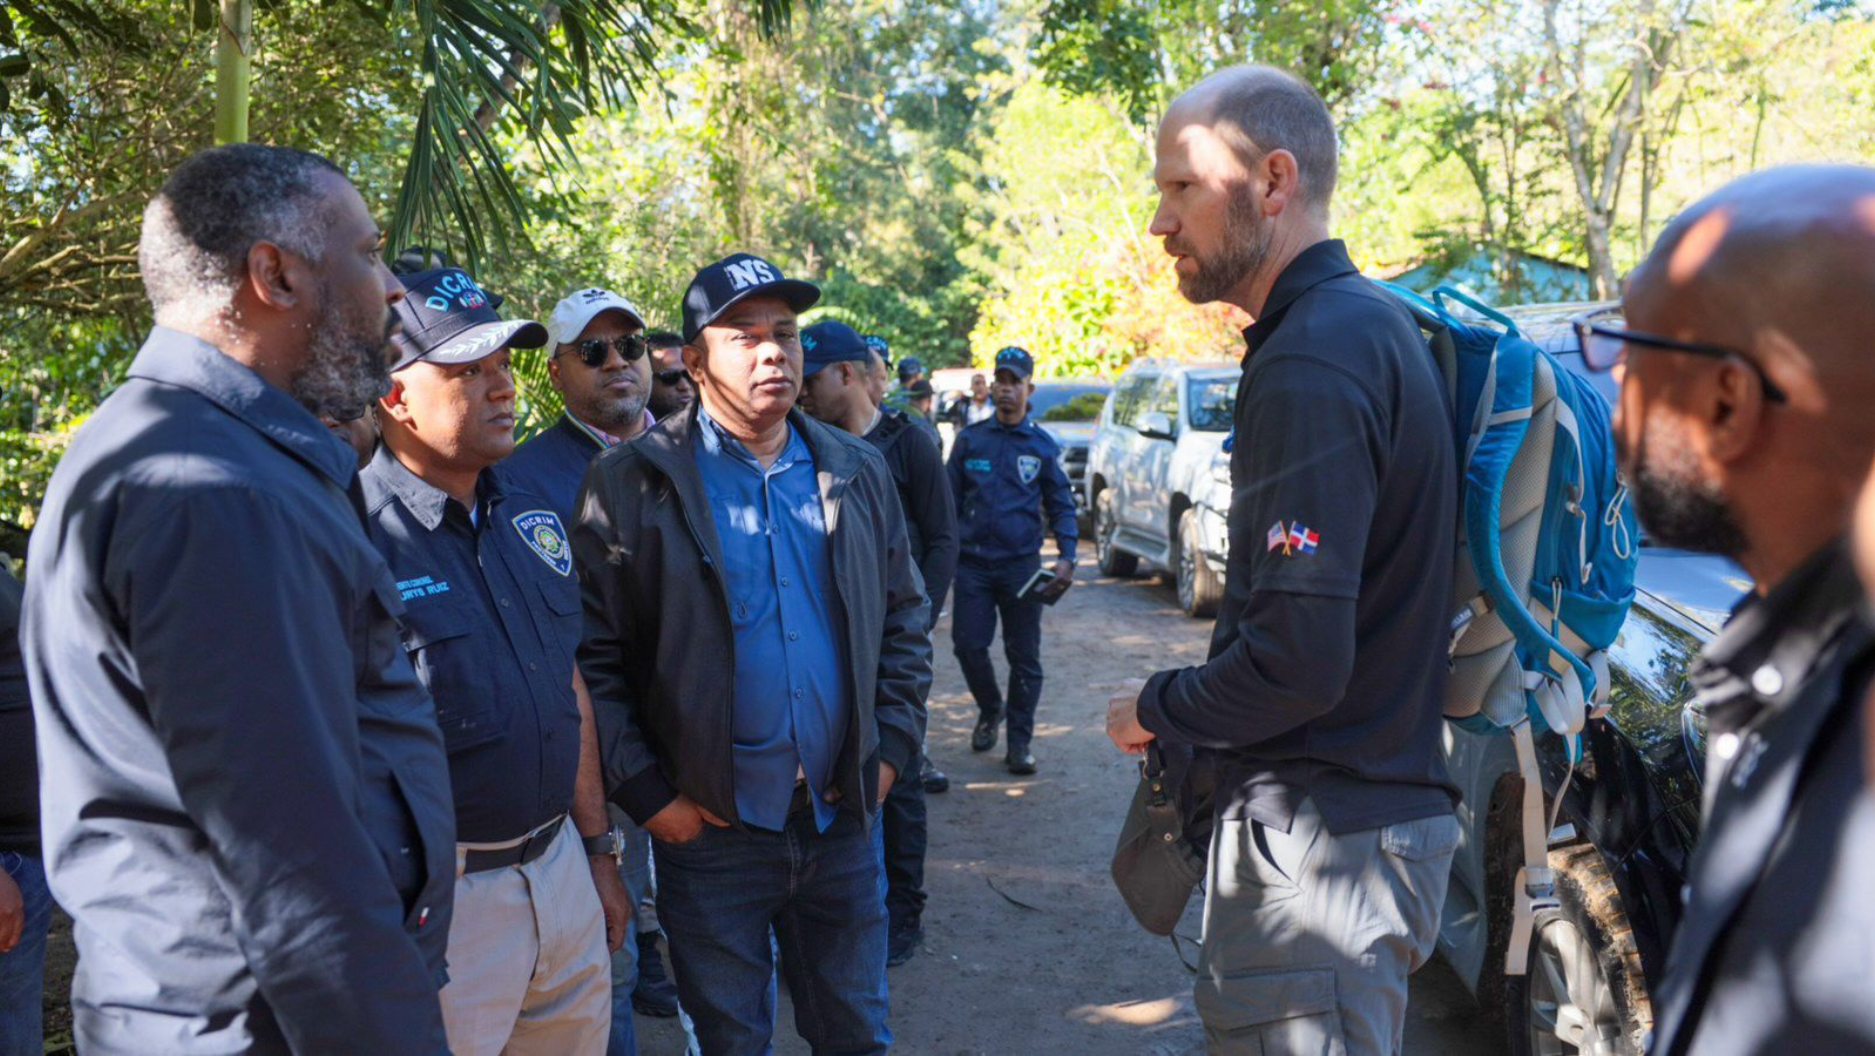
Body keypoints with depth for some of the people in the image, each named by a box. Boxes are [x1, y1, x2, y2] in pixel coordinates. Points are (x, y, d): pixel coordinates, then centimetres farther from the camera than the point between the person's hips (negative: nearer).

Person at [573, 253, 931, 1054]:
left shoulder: (858, 471, 6)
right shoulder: (633, 483, -8)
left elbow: (905, 618, 12)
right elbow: (594, 653, -9)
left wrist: (892, 746, 4)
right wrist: (645, 794, -11)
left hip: (844, 818, 3)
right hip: (709, 829, -3)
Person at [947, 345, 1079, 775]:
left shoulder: (1042, 445, 6)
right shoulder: (970, 439, 6)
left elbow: (1062, 506, 7)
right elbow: (949, 500, 10)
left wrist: (1066, 557, -5)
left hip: (1021, 564, 0)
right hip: (972, 563, 1)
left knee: (1024, 656, 2)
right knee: (967, 645, -3)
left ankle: (1019, 742, 12)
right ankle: (990, 709, 25)